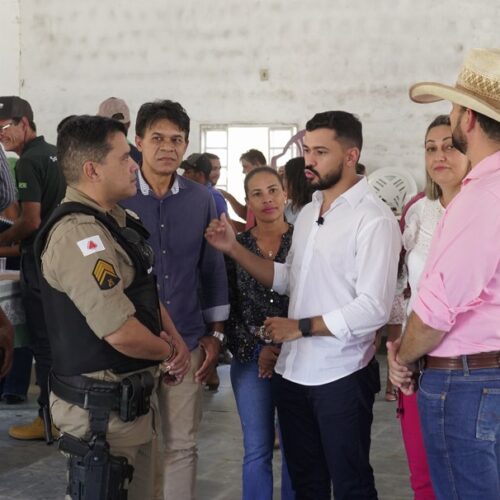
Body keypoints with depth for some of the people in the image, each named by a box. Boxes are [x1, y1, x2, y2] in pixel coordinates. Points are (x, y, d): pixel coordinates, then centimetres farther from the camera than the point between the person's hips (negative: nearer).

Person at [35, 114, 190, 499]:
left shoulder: (115, 220, 10)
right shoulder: (77, 233, -24)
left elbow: (148, 291, 18)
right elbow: (122, 333, -29)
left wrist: (175, 340, 0)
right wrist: (167, 351, -9)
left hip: (133, 396, 10)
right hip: (102, 406, -10)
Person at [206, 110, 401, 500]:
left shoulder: (373, 219, -16)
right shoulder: (308, 212, 11)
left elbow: (373, 308, -23)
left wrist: (300, 327, -16)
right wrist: (234, 249, 4)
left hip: (342, 376, -8)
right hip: (293, 371, 8)